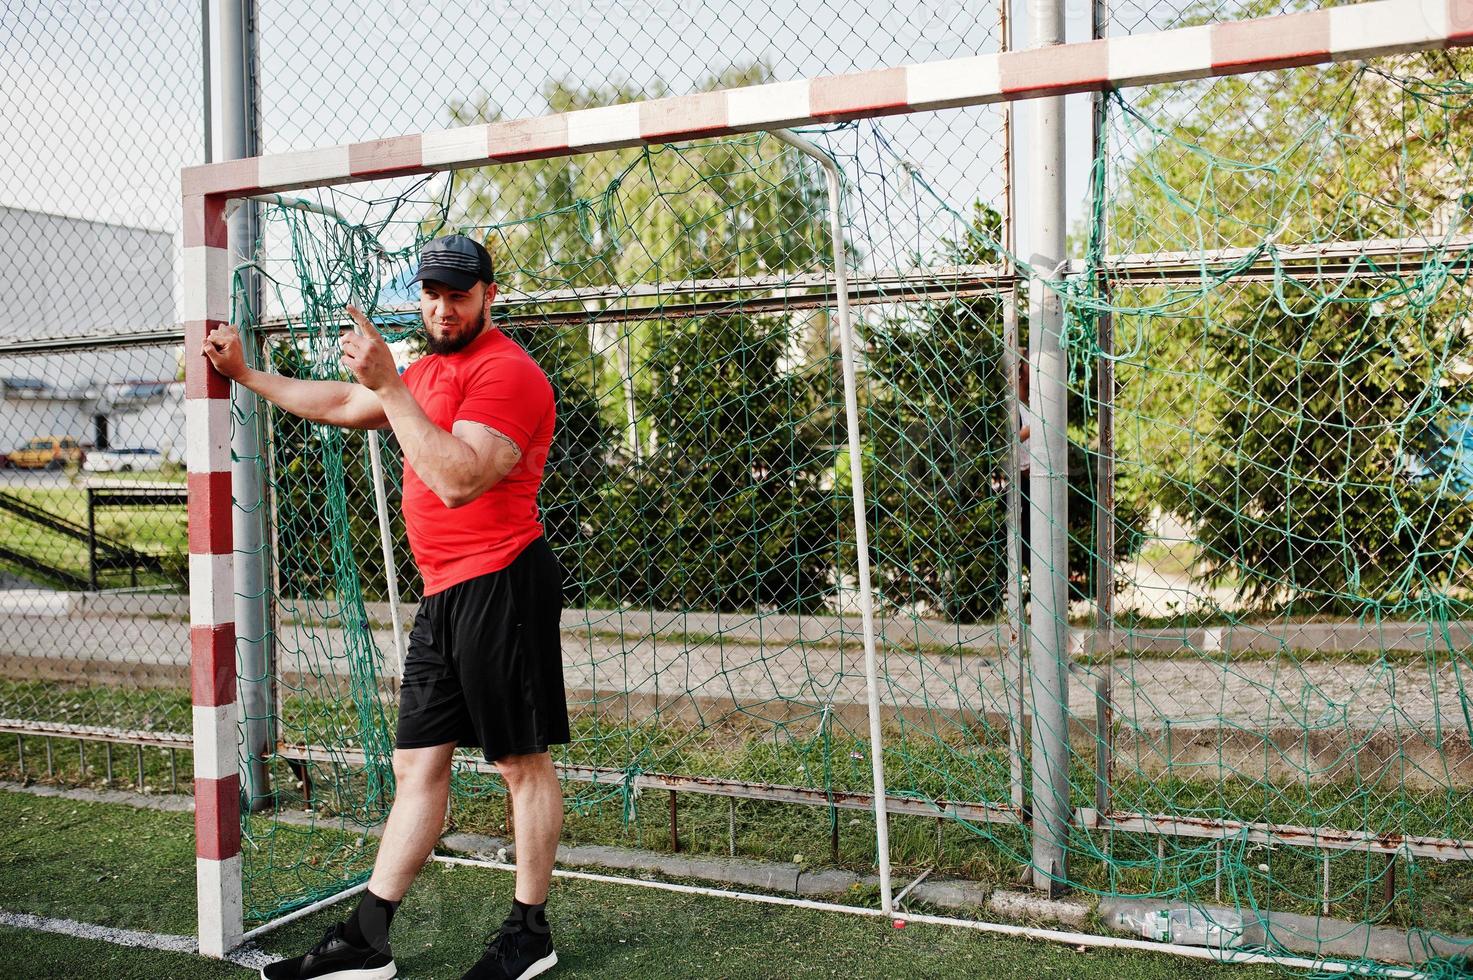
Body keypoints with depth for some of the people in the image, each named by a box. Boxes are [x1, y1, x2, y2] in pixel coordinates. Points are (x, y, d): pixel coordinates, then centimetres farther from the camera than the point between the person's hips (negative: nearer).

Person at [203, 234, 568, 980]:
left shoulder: (506, 371, -11)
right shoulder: (431, 371, 19)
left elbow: (458, 480, -24)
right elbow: (343, 405, 34)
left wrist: (389, 386, -23)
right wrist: (245, 373, 37)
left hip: (501, 584, -9)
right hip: (444, 593, 10)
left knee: (522, 760, 0)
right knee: (417, 763, 10)